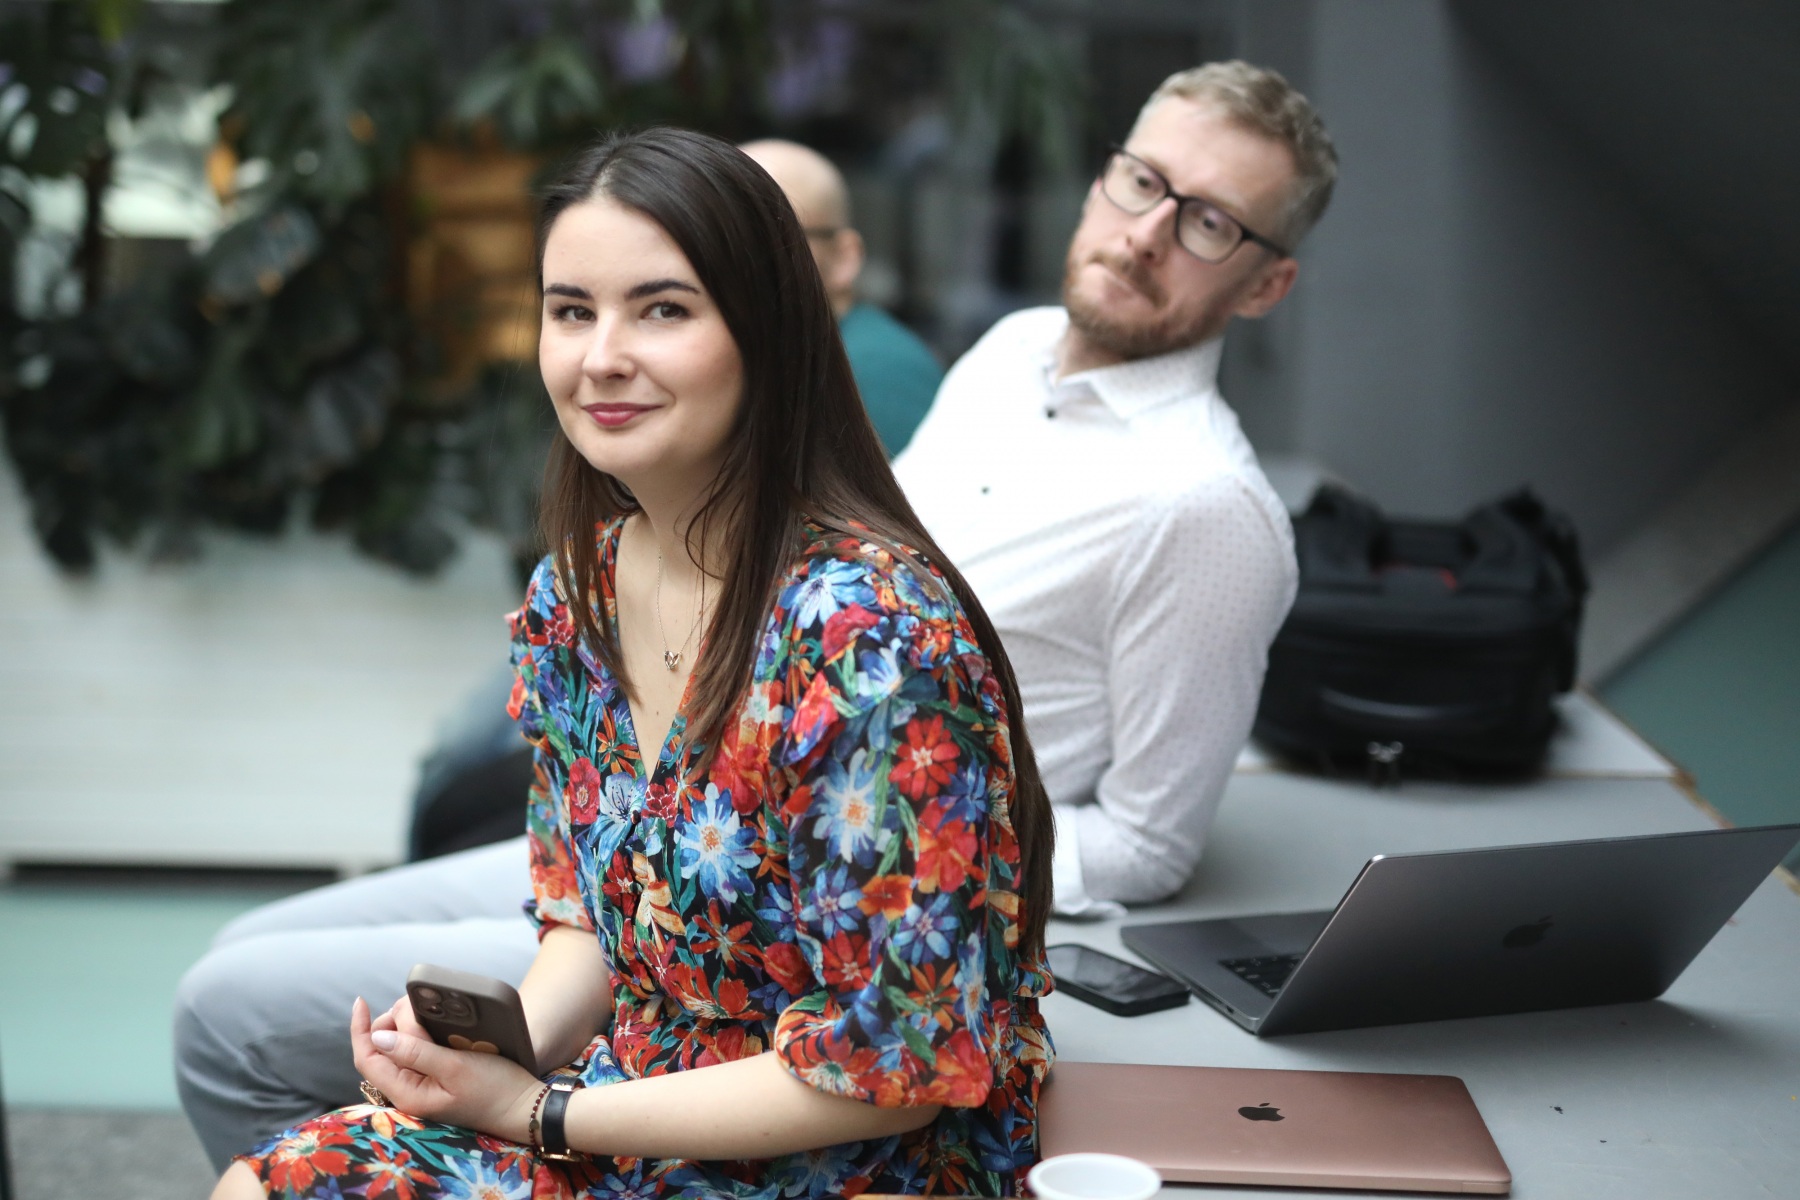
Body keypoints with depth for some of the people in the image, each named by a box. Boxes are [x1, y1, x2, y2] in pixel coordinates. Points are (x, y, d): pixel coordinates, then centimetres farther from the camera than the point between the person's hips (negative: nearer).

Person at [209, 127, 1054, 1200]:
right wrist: (491, 1049, -10)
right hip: (632, 1100, 7)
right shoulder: (576, 591, 0)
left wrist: (535, 1113, -17)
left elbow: (889, 1073, -22)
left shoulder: (870, 630, -24)